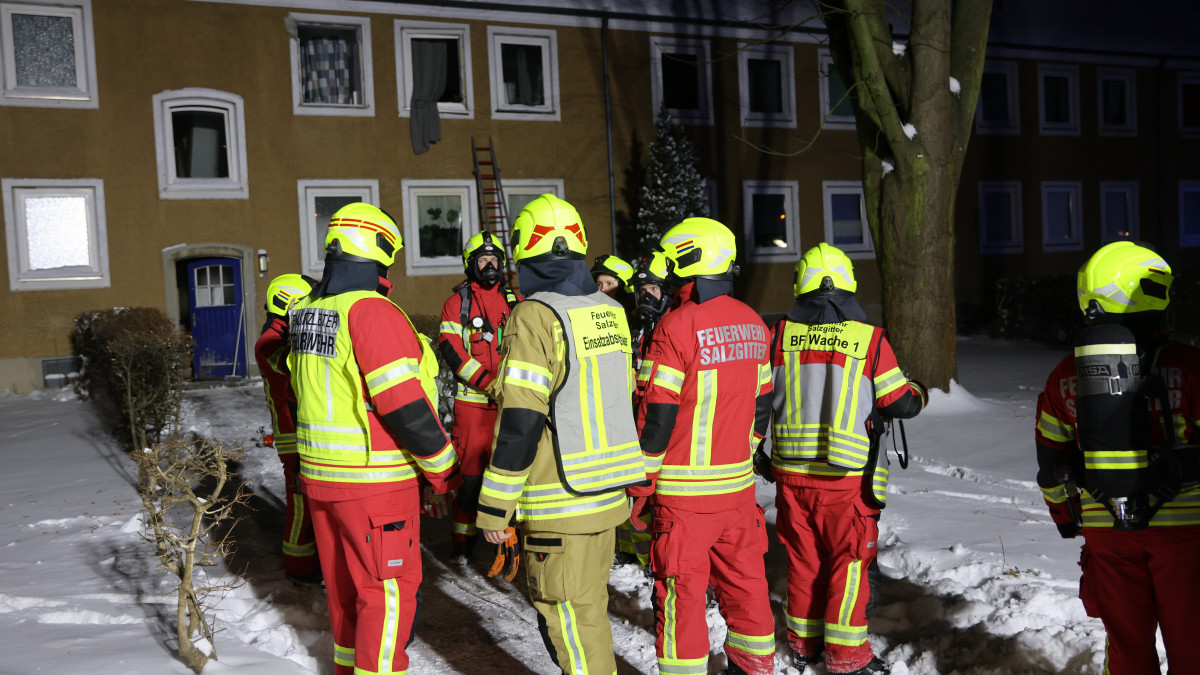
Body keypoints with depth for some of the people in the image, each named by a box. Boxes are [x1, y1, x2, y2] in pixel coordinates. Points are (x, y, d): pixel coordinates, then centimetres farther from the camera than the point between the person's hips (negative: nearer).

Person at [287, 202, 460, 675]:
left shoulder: (307, 312, 8)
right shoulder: (372, 312, -19)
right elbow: (405, 406, -22)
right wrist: (442, 473, -11)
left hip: (318, 475, 9)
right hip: (374, 480, -9)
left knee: (346, 585, 22)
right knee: (390, 590, 3)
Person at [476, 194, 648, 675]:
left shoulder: (536, 316, -15)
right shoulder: (610, 311, 9)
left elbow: (519, 422, -19)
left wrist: (494, 508, -13)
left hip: (561, 503, -8)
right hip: (609, 491, 8)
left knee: (571, 620, 3)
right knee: (589, 608, 21)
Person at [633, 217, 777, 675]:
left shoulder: (677, 326, -16)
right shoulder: (753, 323, 6)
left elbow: (657, 417, -14)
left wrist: (640, 484, -5)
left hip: (685, 491, -7)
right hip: (739, 484, 7)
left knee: (681, 592, 4)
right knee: (743, 582, 17)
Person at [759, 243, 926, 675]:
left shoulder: (779, 335, -2)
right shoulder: (869, 339, -10)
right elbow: (900, 404, -5)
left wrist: (758, 454, 19)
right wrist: (919, 394, 19)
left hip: (791, 471, 4)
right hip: (848, 474, -3)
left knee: (803, 558, 16)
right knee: (850, 561, 8)